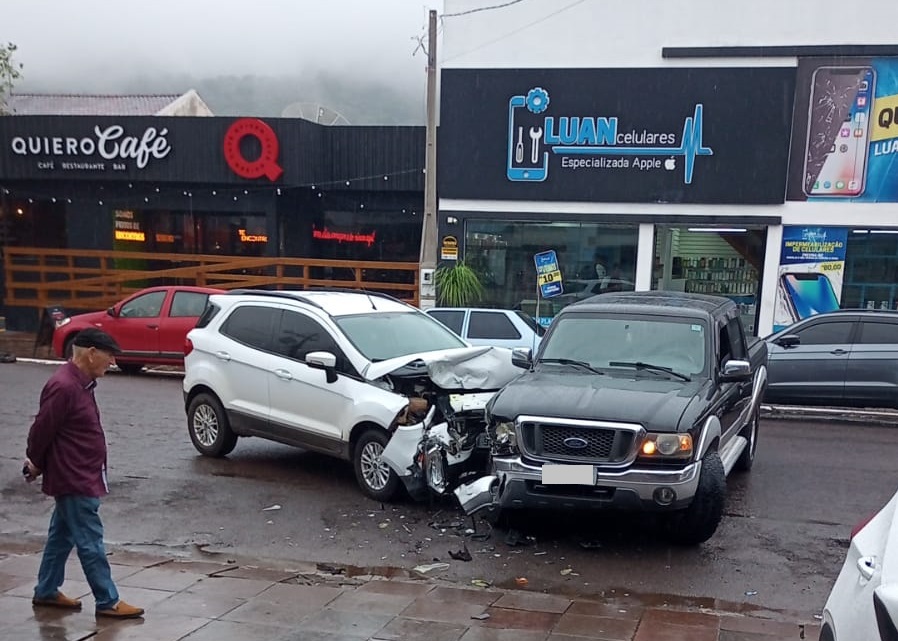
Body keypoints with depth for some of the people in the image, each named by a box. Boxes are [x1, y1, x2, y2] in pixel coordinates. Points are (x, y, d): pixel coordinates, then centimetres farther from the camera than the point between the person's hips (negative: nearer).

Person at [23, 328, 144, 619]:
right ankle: (107, 602, 3)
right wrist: (37, 464, -4)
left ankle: (46, 592, 30)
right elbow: (41, 430, -19)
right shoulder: (64, 387, -23)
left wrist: (38, 464, 17)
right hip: (74, 480, -10)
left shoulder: (81, 383, 9)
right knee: (90, 543, -3)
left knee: (61, 536, 19)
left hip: (82, 477, 10)